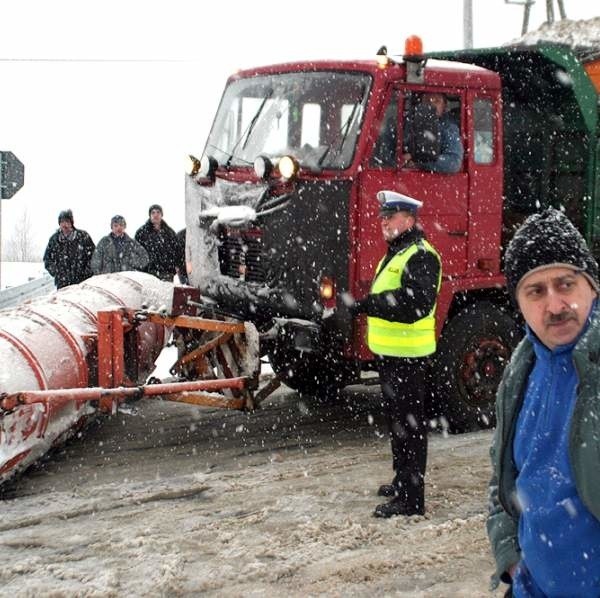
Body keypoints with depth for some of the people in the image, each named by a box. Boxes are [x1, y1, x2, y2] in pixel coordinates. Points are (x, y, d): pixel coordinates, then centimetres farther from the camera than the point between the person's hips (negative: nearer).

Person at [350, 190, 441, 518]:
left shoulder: (420, 255, -16)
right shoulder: (396, 252, 18)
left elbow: (416, 302, -30)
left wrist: (370, 304, -31)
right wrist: (368, 305, 14)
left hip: (407, 355, -11)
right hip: (389, 353, 11)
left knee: (408, 423, -6)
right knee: (396, 418, 20)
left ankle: (411, 497, -2)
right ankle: (402, 480, 33)